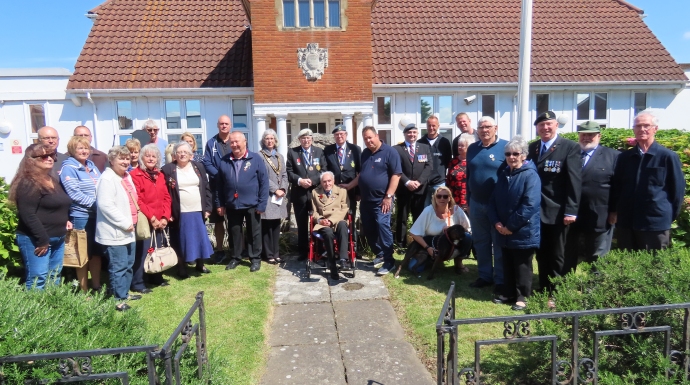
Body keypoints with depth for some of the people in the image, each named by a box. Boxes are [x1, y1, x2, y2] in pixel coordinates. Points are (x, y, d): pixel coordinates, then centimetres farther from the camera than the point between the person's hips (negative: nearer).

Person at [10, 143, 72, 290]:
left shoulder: (52, 180, 16)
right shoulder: (28, 183, -14)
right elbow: (28, 215, -21)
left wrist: (65, 220, 11)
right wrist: (42, 240, -21)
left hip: (57, 238, 9)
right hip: (35, 240, -9)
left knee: (55, 277, 14)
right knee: (38, 280, -8)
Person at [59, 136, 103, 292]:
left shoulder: (92, 166, 14)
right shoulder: (68, 168, -7)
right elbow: (74, 193, -16)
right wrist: (95, 203, -19)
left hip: (98, 215, 7)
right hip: (81, 216, -7)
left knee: (97, 251, 13)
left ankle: (97, 287, 24)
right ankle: (84, 291, 13)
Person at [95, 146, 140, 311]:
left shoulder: (127, 177, 13)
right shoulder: (107, 179, -15)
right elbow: (105, 205, -24)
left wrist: (131, 222, 13)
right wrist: (125, 223, -20)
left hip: (128, 231, 9)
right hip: (115, 233, -9)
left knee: (128, 265, 18)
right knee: (118, 267, -3)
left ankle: (124, 292, 32)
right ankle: (118, 299, 7)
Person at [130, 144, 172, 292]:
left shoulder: (160, 175, 14)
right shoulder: (135, 175, -7)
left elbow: (167, 198, 10)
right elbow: (137, 200, -13)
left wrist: (165, 217, -2)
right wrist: (151, 217, -14)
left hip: (160, 221, 6)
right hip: (144, 221, -6)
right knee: (142, 251, -4)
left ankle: (156, 278, 26)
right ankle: (137, 283, 6)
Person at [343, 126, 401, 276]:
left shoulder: (389, 152, -7)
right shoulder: (365, 153, 15)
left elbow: (396, 175, -13)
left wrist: (388, 196, -17)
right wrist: (348, 186, 15)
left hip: (381, 200, -7)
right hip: (365, 200, 7)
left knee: (382, 227, -10)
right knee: (368, 230, 10)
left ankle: (389, 261, 0)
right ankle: (379, 255, 27)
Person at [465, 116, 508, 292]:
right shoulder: (472, 148, 7)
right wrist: (468, 198, 13)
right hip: (476, 204, 5)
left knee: (500, 244, 6)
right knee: (480, 242, 13)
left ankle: (501, 280, 17)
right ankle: (485, 276, 27)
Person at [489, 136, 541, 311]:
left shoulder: (530, 175, -13)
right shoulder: (504, 175, 9)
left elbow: (530, 205, -21)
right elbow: (494, 200, 11)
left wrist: (511, 226, -18)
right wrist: (496, 222, -4)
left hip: (523, 232, -6)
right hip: (504, 231, 6)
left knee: (522, 266, 7)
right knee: (507, 264, 16)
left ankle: (521, 296, 20)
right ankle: (508, 293, 29)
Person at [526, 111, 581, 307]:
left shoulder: (570, 147, -6)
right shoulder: (533, 147, 11)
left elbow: (574, 180, -12)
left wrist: (571, 210, -17)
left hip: (558, 212, -5)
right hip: (536, 211, 5)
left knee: (557, 257, 8)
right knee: (541, 255, 15)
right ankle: (544, 291, 28)